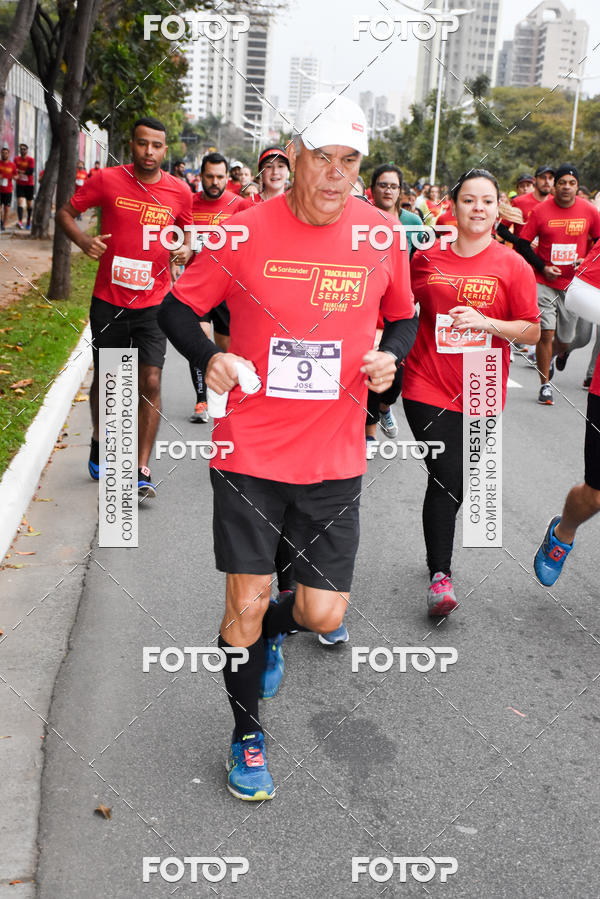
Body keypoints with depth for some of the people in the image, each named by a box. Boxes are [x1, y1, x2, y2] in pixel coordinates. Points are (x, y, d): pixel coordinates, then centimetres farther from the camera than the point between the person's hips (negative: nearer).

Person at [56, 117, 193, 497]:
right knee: (105, 377, 12)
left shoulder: (179, 191, 0)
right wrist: (83, 240, -15)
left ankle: (142, 470, -1)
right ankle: (99, 442, 39)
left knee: (151, 381, -8)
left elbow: (186, 232, 18)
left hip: (153, 302, 0)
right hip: (109, 299, 0)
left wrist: (186, 249, -5)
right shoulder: (107, 180, -5)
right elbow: (65, 212, 4)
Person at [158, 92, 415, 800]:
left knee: (323, 612, 3)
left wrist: (389, 357, -5)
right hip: (250, 450, -1)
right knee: (246, 601, 4)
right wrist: (208, 357, -14)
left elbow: (402, 317, 16)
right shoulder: (246, 231, -7)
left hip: (334, 458, 2)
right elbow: (177, 306, 5)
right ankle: (247, 735, 30)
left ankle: (272, 632, 42)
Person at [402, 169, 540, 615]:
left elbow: (532, 331, -3)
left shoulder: (513, 265, -3)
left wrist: (485, 323, -18)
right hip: (427, 386, 0)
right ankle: (440, 572, 4)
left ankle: (439, 560, 37)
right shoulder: (427, 258, 2)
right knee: (447, 478, -9)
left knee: (450, 481, 13)